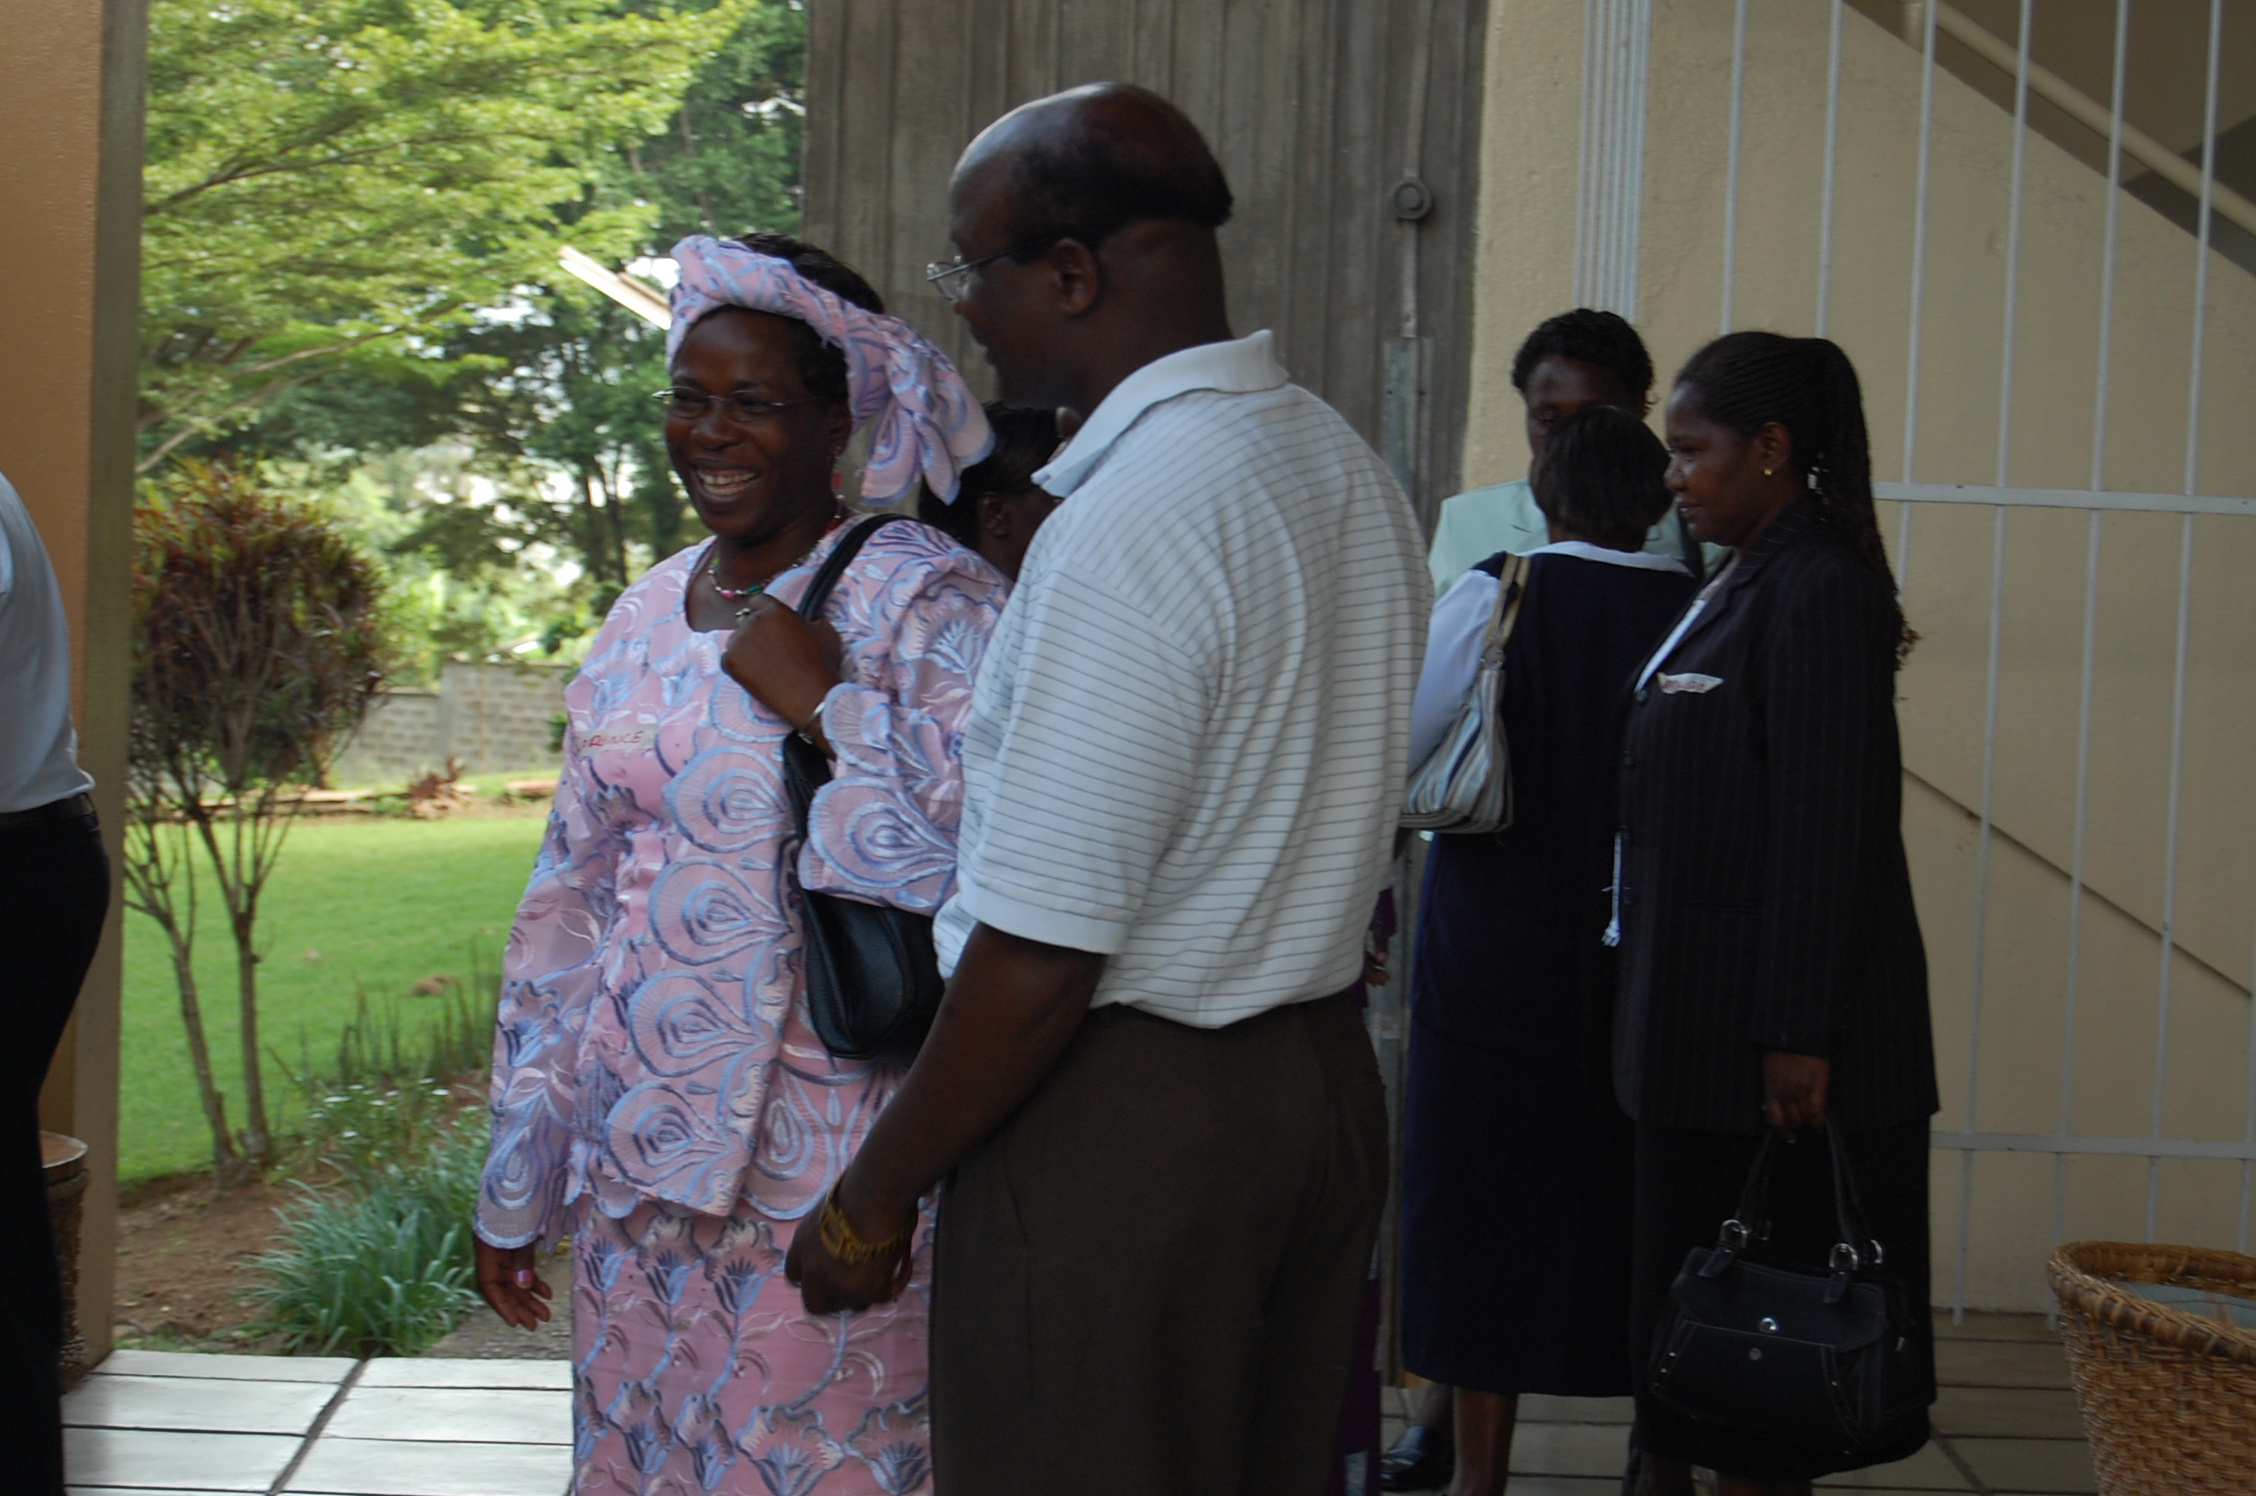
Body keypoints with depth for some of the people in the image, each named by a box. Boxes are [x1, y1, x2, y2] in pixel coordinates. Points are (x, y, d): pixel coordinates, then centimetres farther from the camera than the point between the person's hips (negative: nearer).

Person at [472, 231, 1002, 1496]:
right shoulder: (648, 617, 10)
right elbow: (570, 895, 15)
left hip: (822, 1163, -6)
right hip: (638, 1141, 6)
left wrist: (828, 705, -21)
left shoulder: (923, 602, -10)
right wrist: (517, 1181, 16)